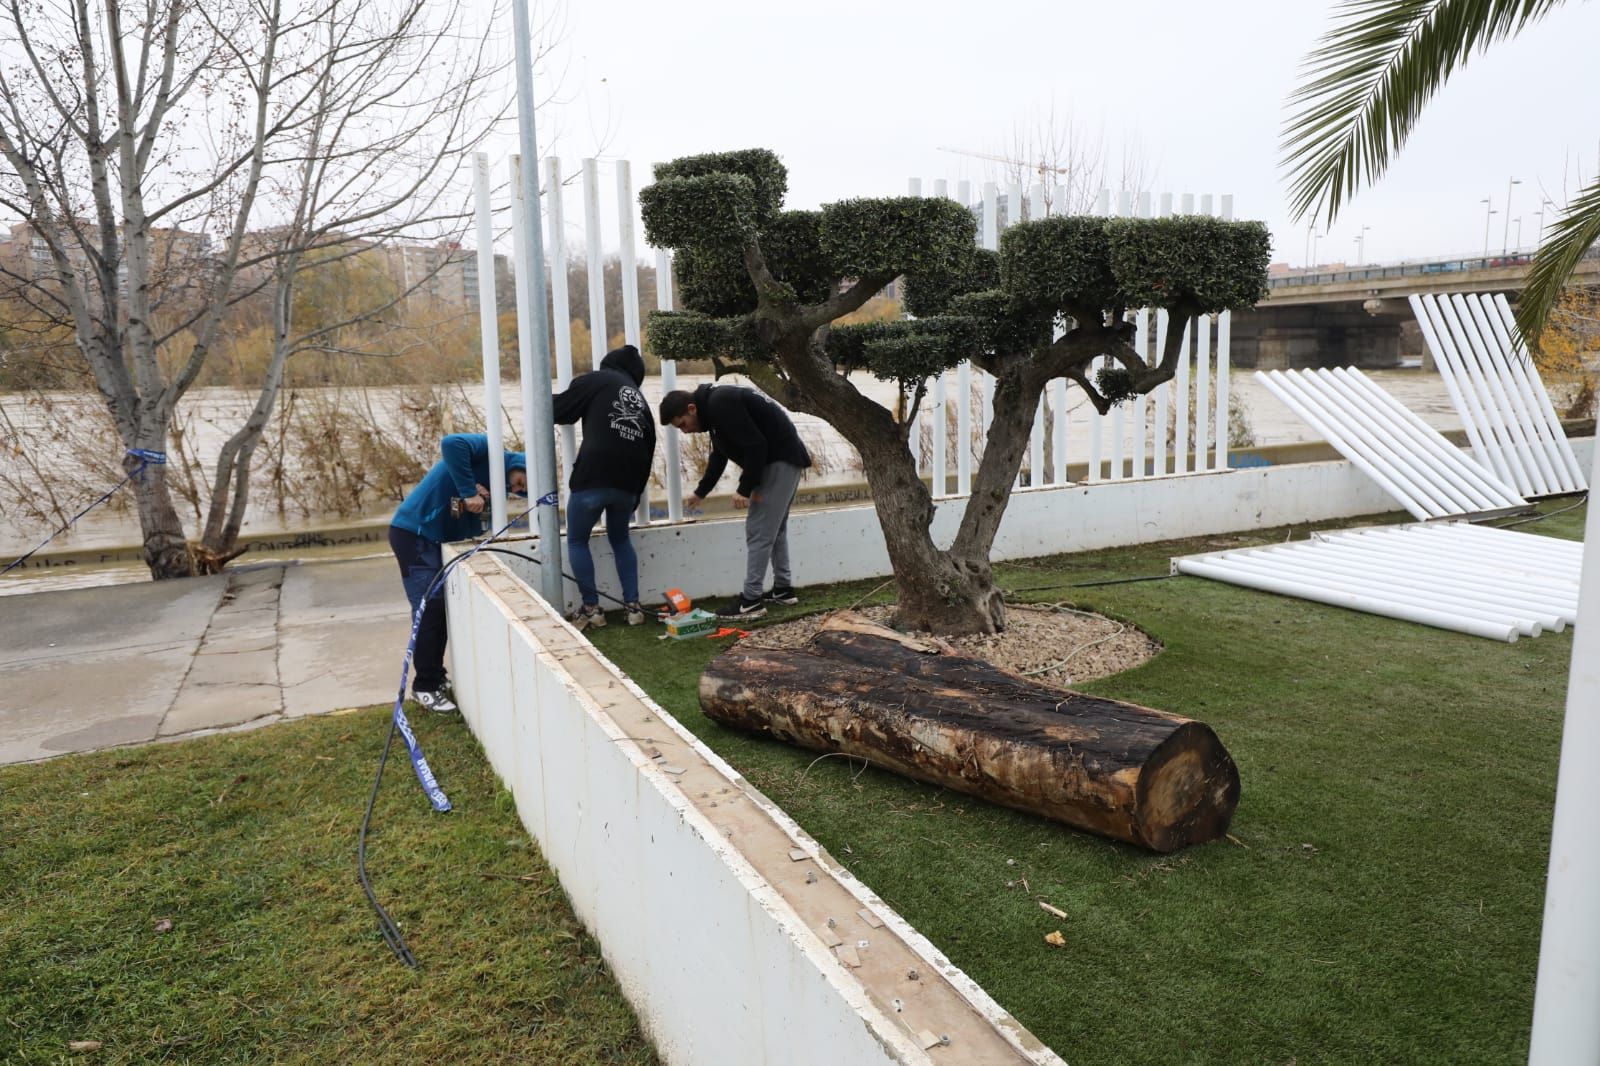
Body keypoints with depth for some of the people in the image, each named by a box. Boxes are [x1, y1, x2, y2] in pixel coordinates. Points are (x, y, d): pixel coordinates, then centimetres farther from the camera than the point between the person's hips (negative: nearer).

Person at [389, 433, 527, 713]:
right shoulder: (489, 451, -13)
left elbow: (471, 528, 4)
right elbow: (451, 444, -33)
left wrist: (481, 501, -16)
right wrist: (469, 492, -30)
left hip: (437, 538, 9)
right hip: (413, 532, -9)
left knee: (446, 606, 10)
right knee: (430, 607, -10)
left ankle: (435, 677, 22)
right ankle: (425, 686, -1)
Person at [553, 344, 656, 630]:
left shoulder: (597, 379, 8)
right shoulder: (641, 400, 24)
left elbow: (559, 411, 8)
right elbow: (648, 449, 25)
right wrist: (635, 494, 30)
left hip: (593, 477, -5)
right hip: (628, 482, 5)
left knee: (577, 541, 12)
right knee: (620, 539, 25)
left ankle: (591, 609, 10)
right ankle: (633, 606, 18)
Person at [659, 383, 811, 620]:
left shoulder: (720, 405, -20)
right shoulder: (713, 405, 13)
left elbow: (755, 445, -24)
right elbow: (719, 456, 26)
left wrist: (744, 489, -17)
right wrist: (700, 492, 31)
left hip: (779, 461, -11)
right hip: (782, 460, 11)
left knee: (758, 532, -7)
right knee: (774, 528, 19)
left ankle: (750, 601, -2)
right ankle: (783, 589, 28)